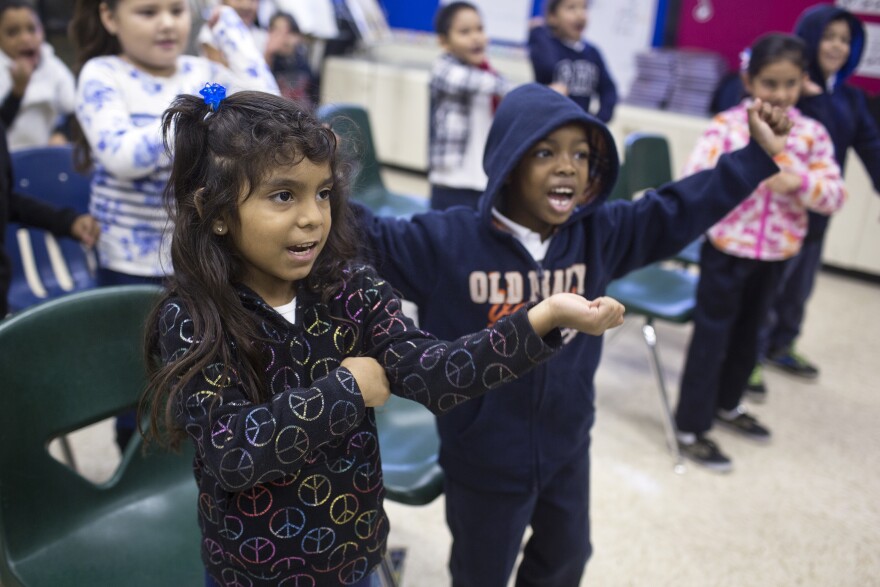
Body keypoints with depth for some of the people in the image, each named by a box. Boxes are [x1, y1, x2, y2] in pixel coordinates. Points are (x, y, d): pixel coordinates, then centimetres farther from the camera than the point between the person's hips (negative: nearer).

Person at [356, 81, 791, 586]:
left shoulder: (599, 235, -8)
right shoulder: (445, 241, -20)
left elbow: (679, 209, -3)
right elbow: (368, 235, -18)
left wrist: (760, 156, -5)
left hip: (567, 447, 5)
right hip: (483, 459, -4)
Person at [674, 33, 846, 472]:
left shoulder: (812, 134, 0)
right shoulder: (726, 125, -10)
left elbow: (836, 196, -2)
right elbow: (695, 180, -22)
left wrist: (800, 181, -21)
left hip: (776, 253, 5)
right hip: (727, 249, -4)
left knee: (748, 332, 20)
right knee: (711, 335, 2)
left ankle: (726, 404, 42)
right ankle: (691, 428, 12)